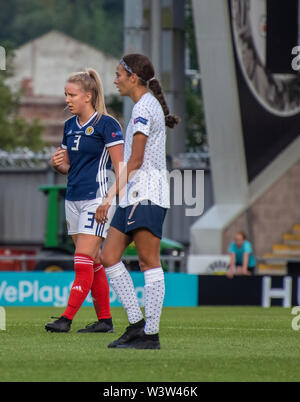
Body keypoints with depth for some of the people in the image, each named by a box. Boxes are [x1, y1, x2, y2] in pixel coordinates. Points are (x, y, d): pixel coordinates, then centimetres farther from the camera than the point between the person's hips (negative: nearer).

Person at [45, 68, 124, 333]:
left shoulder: (106, 124, -8)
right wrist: (58, 163, -1)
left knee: (84, 260, -11)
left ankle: (67, 319, -15)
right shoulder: (70, 125, 13)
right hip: (73, 199, 8)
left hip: (97, 199, -8)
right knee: (93, 262, 8)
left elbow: (120, 166, -10)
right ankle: (105, 320, 12)